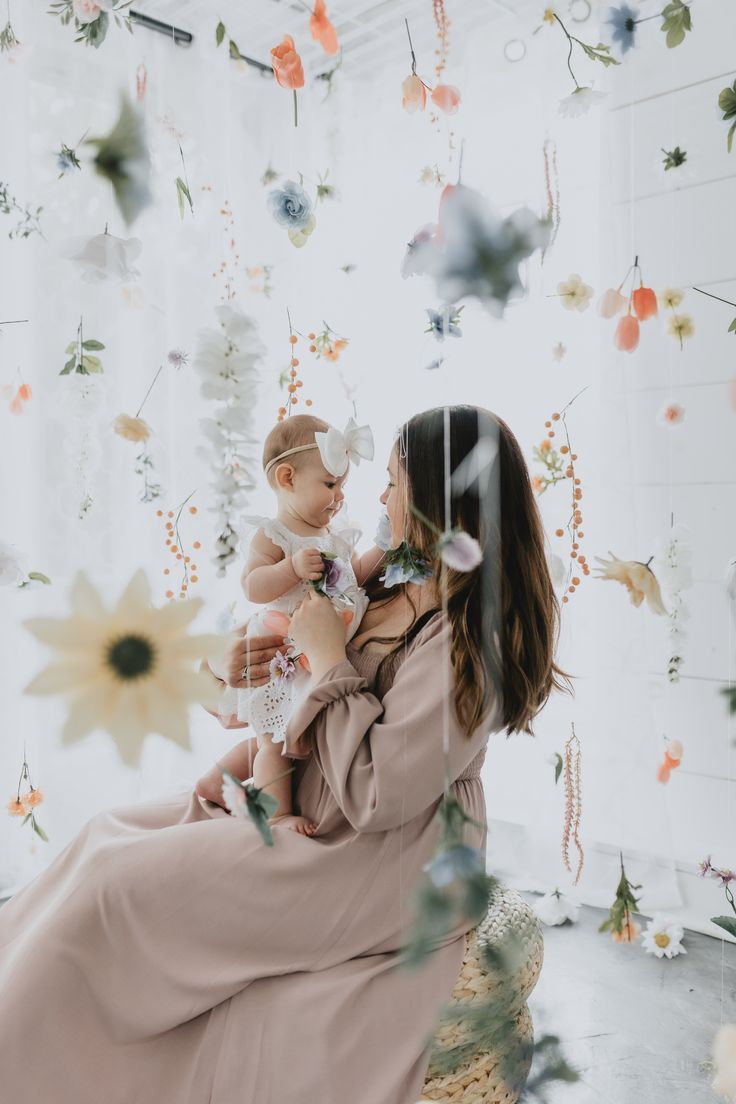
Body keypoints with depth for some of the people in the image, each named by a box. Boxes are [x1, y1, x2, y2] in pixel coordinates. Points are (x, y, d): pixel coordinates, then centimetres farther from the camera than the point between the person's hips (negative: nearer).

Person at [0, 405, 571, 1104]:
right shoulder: (405, 588, 5)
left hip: (384, 866, -9)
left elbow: (376, 794, -26)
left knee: (115, 885, -11)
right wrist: (263, 676, 1)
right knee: (111, 835, 4)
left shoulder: (471, 633, -24)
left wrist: (325, 653, -18)